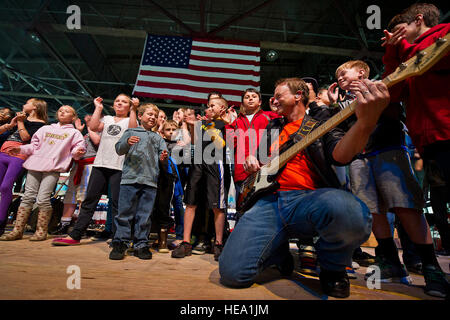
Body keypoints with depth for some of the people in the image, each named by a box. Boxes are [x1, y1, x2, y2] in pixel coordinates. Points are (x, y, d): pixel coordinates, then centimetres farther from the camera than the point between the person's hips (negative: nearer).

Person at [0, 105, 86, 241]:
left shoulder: (74, 132, 15)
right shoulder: (45, 128, 26)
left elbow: (78, 147, 3)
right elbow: (34, 145, 22)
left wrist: (77, 152, -19)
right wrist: (21, 149, 5)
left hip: (53, 167, -4)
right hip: (35, 164, 4)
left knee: (43, 199, -12)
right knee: (28, 197, 0)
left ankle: (41, 231, -1)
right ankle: (17, 230, 7)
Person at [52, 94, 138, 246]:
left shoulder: (131, 120, 12)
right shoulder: (107, 119, 21)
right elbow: (93, 127, 3)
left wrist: (134, 109, -10)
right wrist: (98, 108, 10)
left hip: (119, 167, -4)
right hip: (100, 164, 4)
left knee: (117, 203, -2)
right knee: (89, 200, 6)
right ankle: (74, 236, 12)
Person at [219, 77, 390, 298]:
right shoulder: (272, 127, 27)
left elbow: (341, 154, -10)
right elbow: (258, 155, 38)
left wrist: (366, 122, -31)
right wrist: (252, 159, 11)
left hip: (307, 198, -2)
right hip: (269, 201, 3)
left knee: (348, 211, -39)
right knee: (233, 272, -18)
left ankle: (332, 267, -2)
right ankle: (279, 251, 16)